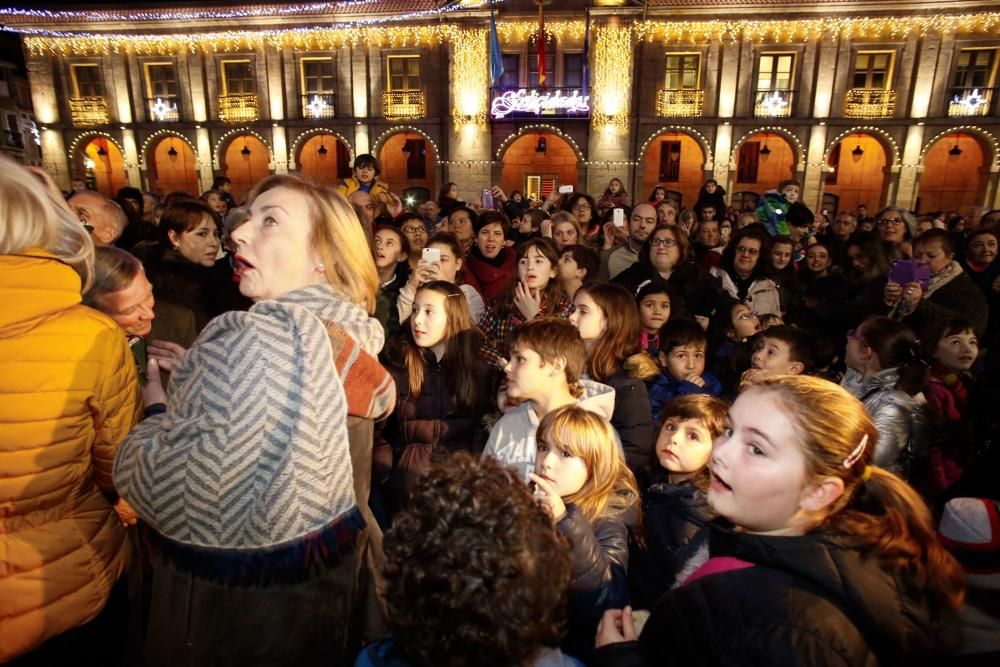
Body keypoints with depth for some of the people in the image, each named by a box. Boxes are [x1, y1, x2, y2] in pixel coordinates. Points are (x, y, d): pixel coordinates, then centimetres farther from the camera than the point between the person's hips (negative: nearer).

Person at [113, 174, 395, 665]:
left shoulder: (251, 338, -28)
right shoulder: (354, 330, -3)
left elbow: (171, 495, -25)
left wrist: (159, 410, -8)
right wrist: (197, 374, 6)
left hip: (240, 604, -7)